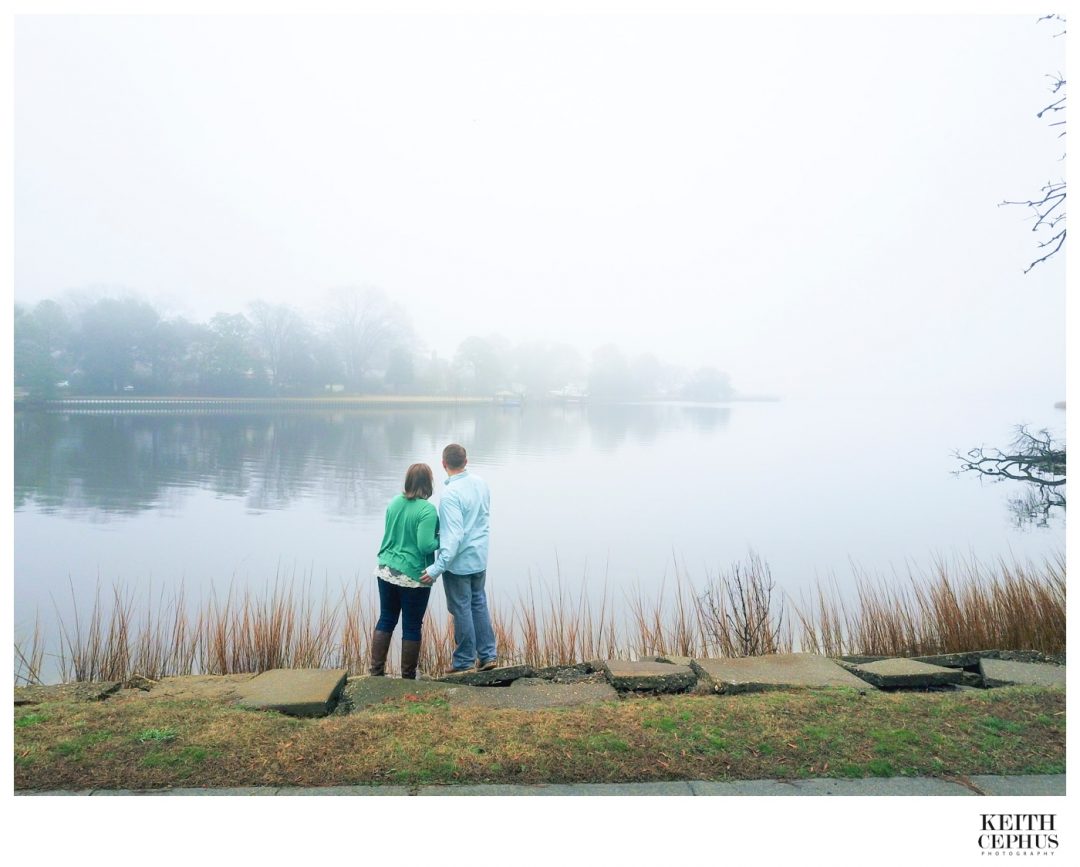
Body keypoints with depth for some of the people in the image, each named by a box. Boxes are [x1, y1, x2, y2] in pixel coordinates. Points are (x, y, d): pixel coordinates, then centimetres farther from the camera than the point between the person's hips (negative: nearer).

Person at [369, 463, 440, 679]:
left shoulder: (394, 502, 3)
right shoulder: (427, 510, -18)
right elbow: (425, 545, -22)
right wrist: (440, 540, -4)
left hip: (386, 572, 6)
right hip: (413, 578, -6)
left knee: (385, 621, 18)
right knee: (412, 627, 8)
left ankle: (376, 671, 21)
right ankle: (408, 677, 19)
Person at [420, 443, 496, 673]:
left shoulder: (450, 494, -23)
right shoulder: (481, 484, -1)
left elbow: (453, 536, -28)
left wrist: (438, 567, -28)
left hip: (458, 562, -7)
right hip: (480, 559, 7)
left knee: (462, 610, 7)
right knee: (479, 604, 19)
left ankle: (464, 662, 20)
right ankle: (487, 655, 24)